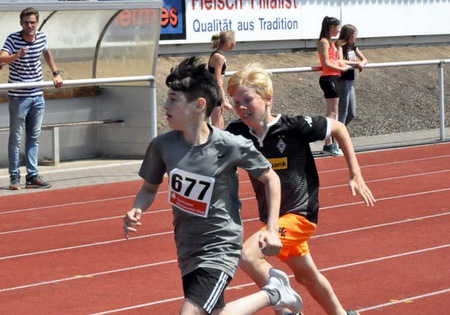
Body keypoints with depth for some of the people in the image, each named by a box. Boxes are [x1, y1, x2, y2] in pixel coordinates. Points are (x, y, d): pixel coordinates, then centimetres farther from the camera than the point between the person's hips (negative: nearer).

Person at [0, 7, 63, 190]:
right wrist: (17, 56, -50)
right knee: (16, 138, 2)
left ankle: (32, 176, 13)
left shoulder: (42, 38, 1)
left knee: (34, 137, 9)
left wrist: (56, 73, 19)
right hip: (18, 97, -5)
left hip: (38, 95, 5)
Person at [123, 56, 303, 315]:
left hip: (220, 249, -6)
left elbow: (271, 179, -2)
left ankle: (271, 294, 2)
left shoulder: (232, 146, -18)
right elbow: (150, 188, 8)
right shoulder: (162, 145, -8)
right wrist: (136, 211, -13)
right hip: (187, 251, 6)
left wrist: (272, 230, -7)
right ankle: (272, 292, 41)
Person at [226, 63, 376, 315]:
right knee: (306, 275, 25)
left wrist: (356, 175, -5)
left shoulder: (294, 126, -20)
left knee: (247, 255, -25)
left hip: (300, 214, -7)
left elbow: (338, 128, -6)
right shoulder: (238, 133, -8)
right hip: (273, 217, 7)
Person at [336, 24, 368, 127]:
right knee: (343, 113, -3)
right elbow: (340, 61, -27)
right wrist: (357, 63, -19)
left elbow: (364, 59, 18)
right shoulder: (340, 46, -12)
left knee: (352, 114, 12)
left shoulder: (353, 47, 11)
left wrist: (361, 64, -6)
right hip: (342, 81, -8)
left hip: (350, 82, 8)